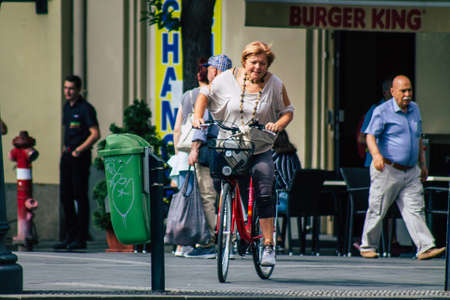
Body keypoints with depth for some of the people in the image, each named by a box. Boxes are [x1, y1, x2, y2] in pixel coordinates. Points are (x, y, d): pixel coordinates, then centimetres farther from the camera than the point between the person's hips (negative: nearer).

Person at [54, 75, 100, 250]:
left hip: (80, 157, -8)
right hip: (67, 156, 8)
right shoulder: (67, 107, 15)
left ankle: (81, 238, -3)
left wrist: (79, 149, -20)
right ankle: (70, 236, 15)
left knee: (80, 196, -6)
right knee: (65, 196, 9)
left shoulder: (85, 109, -10)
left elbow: (95, 134, -15)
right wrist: (66, 147, 15)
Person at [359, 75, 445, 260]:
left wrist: (422, 164, 23)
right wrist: (376, 155, -36)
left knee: (415, 210, -4)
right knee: (377, 210, 3)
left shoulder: (414, 109, 13)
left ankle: (425, 248, -12)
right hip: (387, 170, -5)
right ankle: (367, 247, 16)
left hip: (411, 172, 5)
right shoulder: (382, 111, -8)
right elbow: (370, 136, -17)